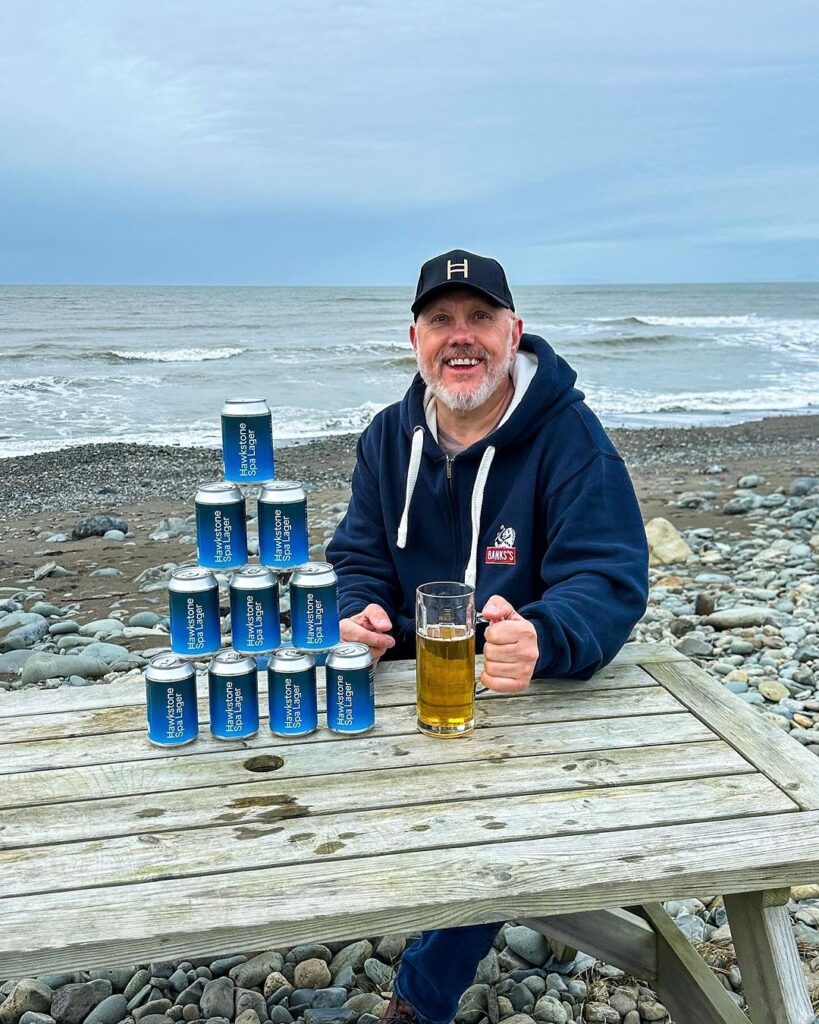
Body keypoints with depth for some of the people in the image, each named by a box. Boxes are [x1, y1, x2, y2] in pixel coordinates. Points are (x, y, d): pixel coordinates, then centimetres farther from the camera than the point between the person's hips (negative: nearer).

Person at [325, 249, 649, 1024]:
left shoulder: (570, 437, -14)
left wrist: (541, 640, -46)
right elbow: (358, 560, 4)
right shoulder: (388, 438, 3)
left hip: (533, 691, -4)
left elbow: (610, 581, -22)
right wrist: (357, 616, -21)